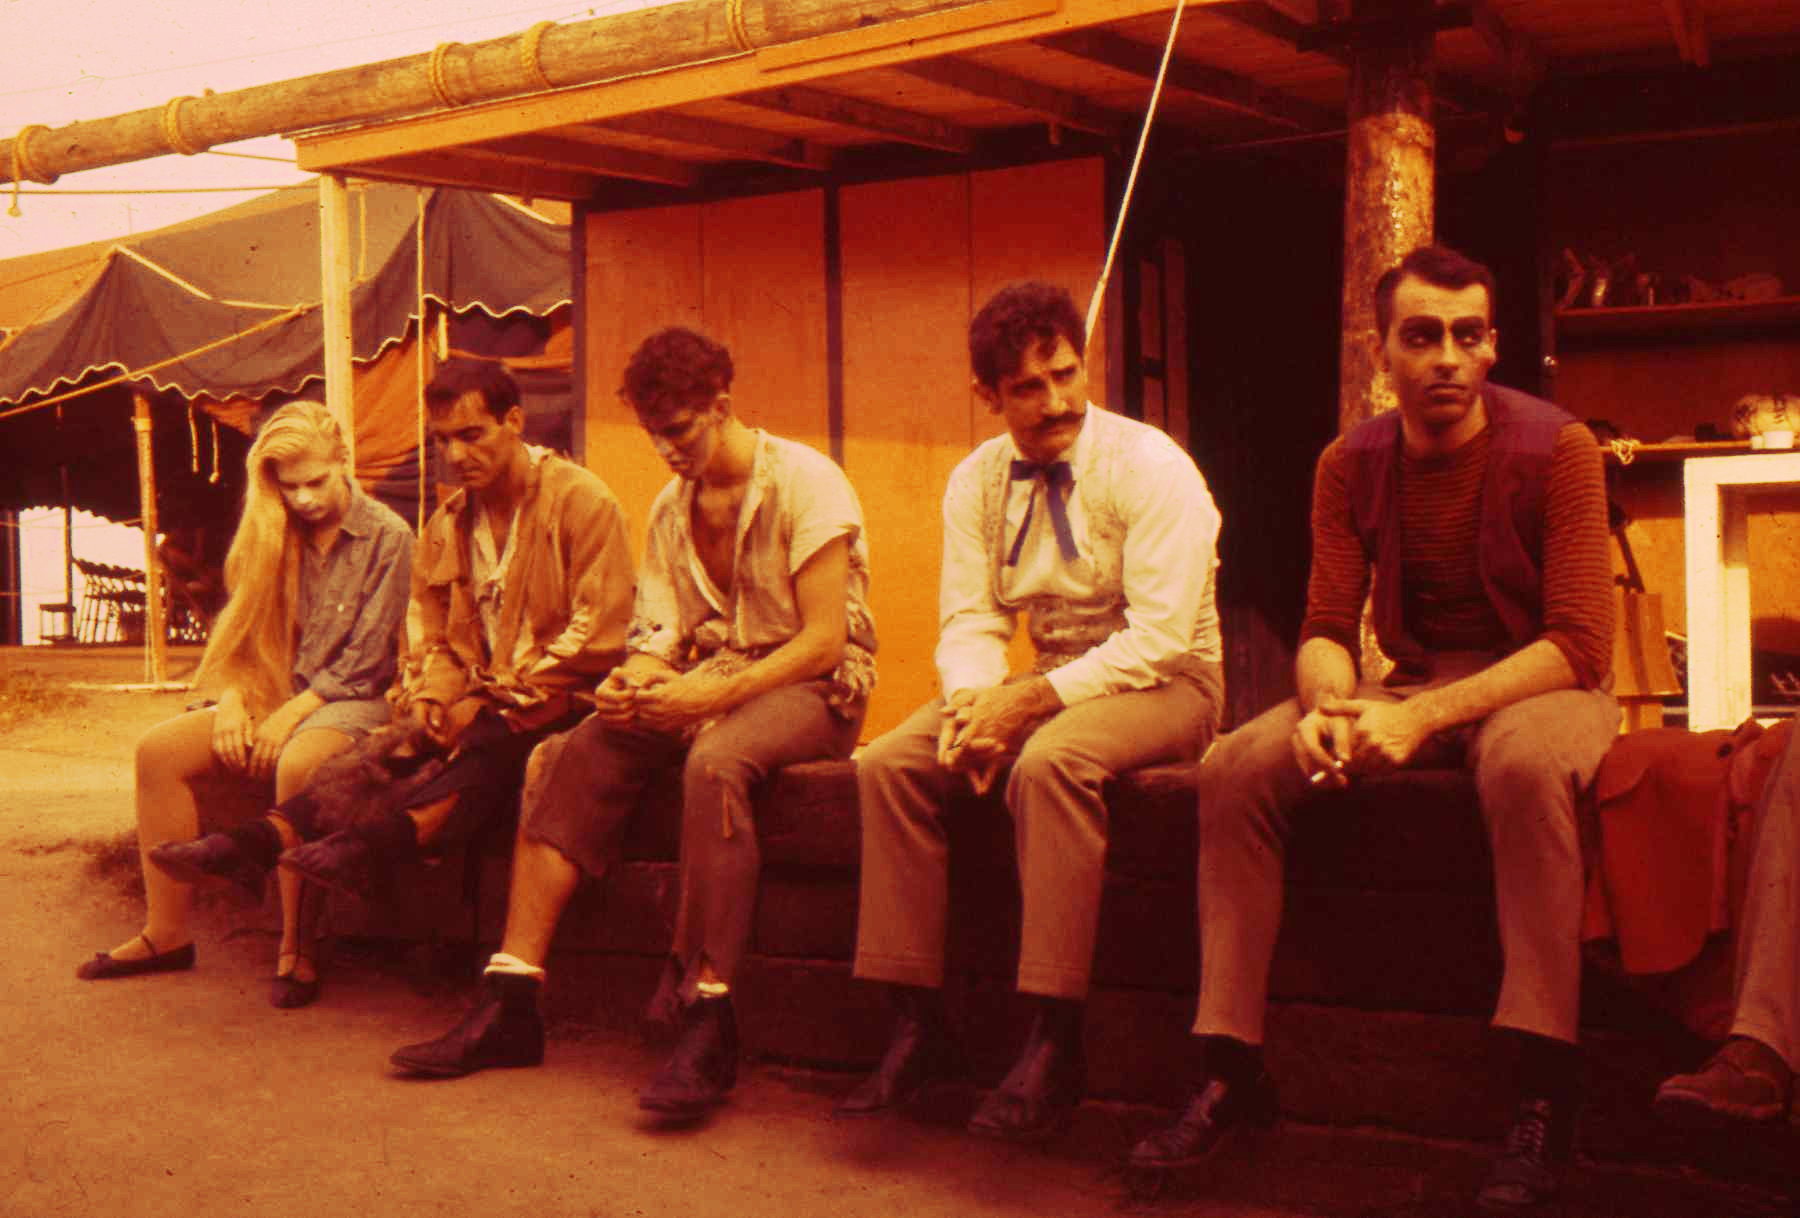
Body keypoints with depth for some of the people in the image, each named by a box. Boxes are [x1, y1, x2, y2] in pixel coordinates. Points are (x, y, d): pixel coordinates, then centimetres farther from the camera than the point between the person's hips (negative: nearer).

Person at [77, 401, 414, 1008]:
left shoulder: (388, 538, -5)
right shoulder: (272, 536, 12)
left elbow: (365, 661, -9)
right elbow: (241, 632, 13)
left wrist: (292, 713, -16)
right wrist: (231, 699, -6)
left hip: (350, 704, -6)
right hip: (273, 695, 6)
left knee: (298, 764, -38)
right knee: (160, 748, -16)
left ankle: (296, 948, -26)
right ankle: (167, 934, -9)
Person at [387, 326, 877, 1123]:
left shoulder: (805, 482, -9)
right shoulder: (670, 507, 14)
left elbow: (826, 640, -16)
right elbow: (661, 630, 9)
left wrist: (713, 696, -26)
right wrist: (634, 681, -16)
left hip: (811, 690, -6)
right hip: (710, 685, 7)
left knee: (715, 759, -38)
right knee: (569, 756, -17)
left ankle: (708, 1023, -37)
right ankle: (510, 1002, -19)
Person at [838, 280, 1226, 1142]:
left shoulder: (1150, 466, -13)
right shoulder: (977, 481, 4)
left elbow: (1160, 635, -20)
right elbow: (969, 620, 1)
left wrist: (1032, 700, -29)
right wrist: (973, 701, -22)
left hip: (1163, 683, -6)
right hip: (1047, 682, 6)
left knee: (1050, 761, -37)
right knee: (889, 764, -15)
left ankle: (1054, 1046, -30)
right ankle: (918, 1024, -11)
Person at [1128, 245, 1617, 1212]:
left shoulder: (1556, 448, -12)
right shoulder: (1349, 466, 1)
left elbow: (1580, 644, -18)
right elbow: (1325, 630, 0)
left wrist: (1427, 715, -30)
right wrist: (1334, 707, -25)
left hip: (1537, 686, -4)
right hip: (1409, 689, 5)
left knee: (1524, 763, -40)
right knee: (1235, 767, -16)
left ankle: (1542, 1095, -33)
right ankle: (1230, 1070, -13)